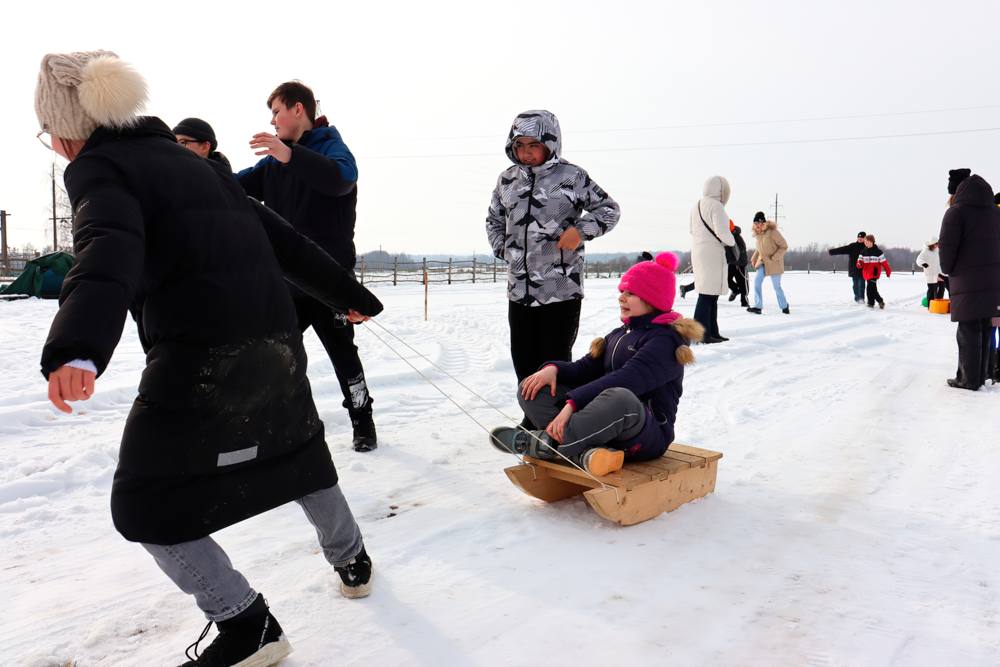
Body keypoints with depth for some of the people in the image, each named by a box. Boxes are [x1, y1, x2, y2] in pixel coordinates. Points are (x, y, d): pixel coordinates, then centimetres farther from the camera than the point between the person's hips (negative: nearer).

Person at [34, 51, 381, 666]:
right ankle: (351, 560, 45)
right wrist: (349, 294, 27)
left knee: (147, 506, 8)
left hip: (199, 356, -7)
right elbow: (280, 238, 19)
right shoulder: (192, 160, 19)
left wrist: (77, 349, -43)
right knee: (297, 451, 28)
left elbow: (110, 252, -26)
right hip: (275, 342, 8)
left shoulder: (98, 168, -3)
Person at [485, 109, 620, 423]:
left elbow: (609, 209, 2)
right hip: (519, 288, 5)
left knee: (555, 361, 0)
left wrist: (580, 230, -14)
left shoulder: (571, 176, -5)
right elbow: (494, 220, 24)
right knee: (524, 359, 13)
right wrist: (502, 248, 8)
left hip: (561, 288, -5)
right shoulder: (507, 179, 10)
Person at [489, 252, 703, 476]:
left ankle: (546, 444, -23)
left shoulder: (667, 339, -9)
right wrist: (554, 369, -9)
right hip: (603, 426, 8)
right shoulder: (619, 335, 20)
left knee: (617, 399, -43)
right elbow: (586, 368, 14)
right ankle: (583, 452, -27)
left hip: (648, 435, -8)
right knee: (531, 390, -4)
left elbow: (627, 379, -23)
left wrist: (573, 403, -31)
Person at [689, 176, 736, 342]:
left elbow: (693, 231, 21)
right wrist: (732, 243, -4)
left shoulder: (696, 206, 15)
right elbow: (721, 230, -19)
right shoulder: (715, 205, -12)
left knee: (712, 294, 13)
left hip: (698, 252, 9)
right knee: (708, 294, -9)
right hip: (712, 254, -9)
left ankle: (713, 332, 16)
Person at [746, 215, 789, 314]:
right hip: (762, 261, 6)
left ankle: (784, 306, 23)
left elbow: (784, 246, -15)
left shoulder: (773, 232, -19)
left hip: (774, 262, -6)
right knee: (757, 281, -11)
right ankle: (758, 307, -10)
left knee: (776, 286, 1)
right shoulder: (757, 234, 2)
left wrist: (774, 257, -20)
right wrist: (754, 259, 11)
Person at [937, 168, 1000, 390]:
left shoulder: (956, 212, -9)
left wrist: (948, 270, 3)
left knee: (968, 331, -2)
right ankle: (981, 374, 18)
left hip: (967, 281, -6)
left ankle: (969, 379, 1)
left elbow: (947, 247, -13)